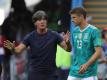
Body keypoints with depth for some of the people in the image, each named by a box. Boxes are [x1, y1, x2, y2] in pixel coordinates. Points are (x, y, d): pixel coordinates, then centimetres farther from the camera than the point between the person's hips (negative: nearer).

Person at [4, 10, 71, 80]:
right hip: (34, 74, 0)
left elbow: (68, 49, -9)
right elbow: (18, 50, -7)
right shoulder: (30, 37, -3)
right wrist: (12, 48, -31)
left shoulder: (54, 35, -5)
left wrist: (67, 42, -33)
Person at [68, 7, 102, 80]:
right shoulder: (75, 31, 11)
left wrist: (87, 64, -26)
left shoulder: (94, 31, -9)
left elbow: (98, 52, -15)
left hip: (89, 74, -6)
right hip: (74, 72, 6)